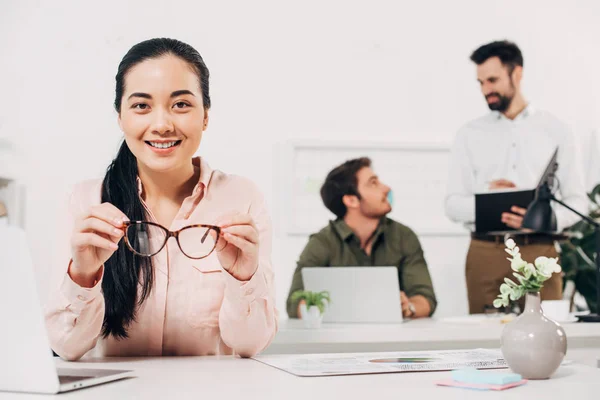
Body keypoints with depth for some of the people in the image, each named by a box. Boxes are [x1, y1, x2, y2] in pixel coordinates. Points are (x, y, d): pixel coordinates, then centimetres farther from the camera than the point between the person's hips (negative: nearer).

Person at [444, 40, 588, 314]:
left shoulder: (556, 131, 7)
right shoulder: (469, 135, 9)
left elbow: (576, 200, 5)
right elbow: (453, 204, 5)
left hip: (539, 251, 0)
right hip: (485, 252, 0)